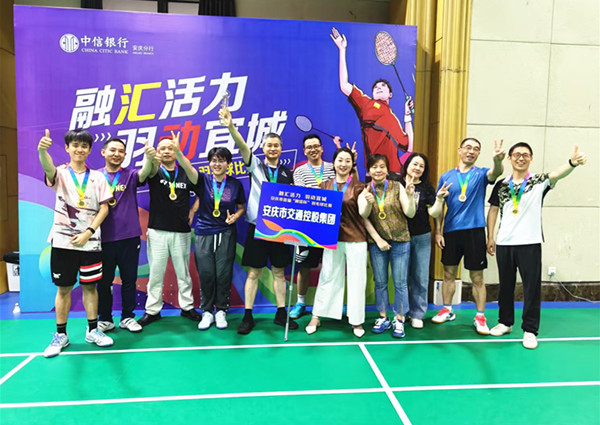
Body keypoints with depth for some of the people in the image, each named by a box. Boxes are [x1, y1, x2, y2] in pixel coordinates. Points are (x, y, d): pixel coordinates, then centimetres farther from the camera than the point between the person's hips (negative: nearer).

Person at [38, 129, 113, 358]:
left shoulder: (98, 177, 5)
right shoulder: (60, 173, 1)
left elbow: (104, 208, 2)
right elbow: (48, 168, -24)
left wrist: (88, 232, -10)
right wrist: (42, 150, -46)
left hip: (90, 242, 1)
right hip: (63, 241, -1)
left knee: (90, 286, 8)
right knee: (63, 288, 7)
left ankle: (93, 330, 21)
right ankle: (61, 335, 20)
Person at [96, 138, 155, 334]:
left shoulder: (130, 175, 3)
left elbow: (144, 173, -19)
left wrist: (149, 157, -40)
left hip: (129, 237, 0)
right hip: (104, 238, 0)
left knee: (129, 279, 8)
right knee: (104, 281, 9)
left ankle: (127, 317, 22)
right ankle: (105, 319, 24)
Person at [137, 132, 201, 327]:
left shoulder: (185, 173, 6)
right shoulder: (155, 172, 1)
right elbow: (151, 169, -24)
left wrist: (192, 212, 2)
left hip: (181, 232, 1)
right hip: (157, 231, -1)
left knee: (183, 272, 10)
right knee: (156, 273, 5)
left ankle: (187, 307, 23)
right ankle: (152, 310, 18)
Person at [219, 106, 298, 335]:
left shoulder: (287, 173, 9)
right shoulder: (256, 165, 1)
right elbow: (242, 146, -16)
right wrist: (230, 126, -31)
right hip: (257, 226, -2)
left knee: (279, 272, 11)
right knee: (253, 272, 4)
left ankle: (281, 313, 21)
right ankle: (248, 316, 13)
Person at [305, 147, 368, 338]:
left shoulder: (358, 186, 0)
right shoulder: (325, 186, 8)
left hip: (356, 240, -1)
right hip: (333, 238, 2)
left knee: (357, 280, 5)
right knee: (327, 277, 8)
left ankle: (356, 321, 20)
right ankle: (316, 317, 21)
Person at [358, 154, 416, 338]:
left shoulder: (397, 187, -2)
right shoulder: (365, 191, 2)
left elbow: (410, 213, -8)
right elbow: (363, 216, -11)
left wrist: (410, 195, -22)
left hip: (400, 241, -1)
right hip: (376, 242, 2)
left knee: (400, 283, 3)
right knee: (380, 282, 11)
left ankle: (399, 320, 16)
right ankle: (383, 318, 24)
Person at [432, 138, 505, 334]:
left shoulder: (481, 174, 3)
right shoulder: (446, 176, 7)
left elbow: (496, 172, -21)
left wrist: (497, 160, -45)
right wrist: (438, 232, 0)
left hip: (474, 231, -2)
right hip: (450, 231, 2)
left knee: (477, 277, 4)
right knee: (449, 274, 12)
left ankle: (480, 317, 15)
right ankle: (447, 310, 27)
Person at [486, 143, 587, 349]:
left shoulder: (538, 182, -2)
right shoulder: (501, 185, 8)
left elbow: (557, 174, -23)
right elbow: (493, 210, 13)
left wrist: (572, 162, -46)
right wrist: (490, 237, 7)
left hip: (530, 243, -3)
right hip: (504, 243, 3)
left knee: (532, 288, 1)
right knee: (505, 285, 13)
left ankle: (530, 330, 12)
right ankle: (505, 322, 28)